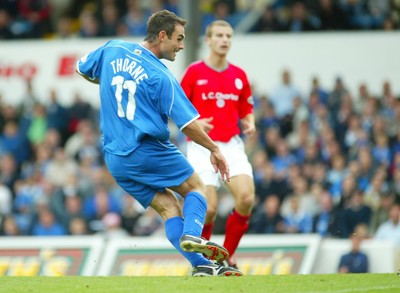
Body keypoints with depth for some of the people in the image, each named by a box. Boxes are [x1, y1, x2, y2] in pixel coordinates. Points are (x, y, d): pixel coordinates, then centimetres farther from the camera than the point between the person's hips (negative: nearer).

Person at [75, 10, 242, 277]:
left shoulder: (112, 49, 5)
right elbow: (188, 124, -12)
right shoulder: (161, 76, -11)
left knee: (168, 207, 7)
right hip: (149, 150, -6)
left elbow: (81, 68, 23)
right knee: (197, 188, 10)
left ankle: (201, 265, -8)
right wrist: (214, 149, 1)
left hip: (115, 159, 6)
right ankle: (192, 234, -20)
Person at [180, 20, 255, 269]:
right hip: (202, 146, -3)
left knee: (247, 197, -17)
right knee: (209, 207, -14)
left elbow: (246, 110, 20)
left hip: (232, 145, 3)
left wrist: (250, 124, -2)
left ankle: (227, 255, 2)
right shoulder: (194, 72, -1)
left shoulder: (239, 75, 10)